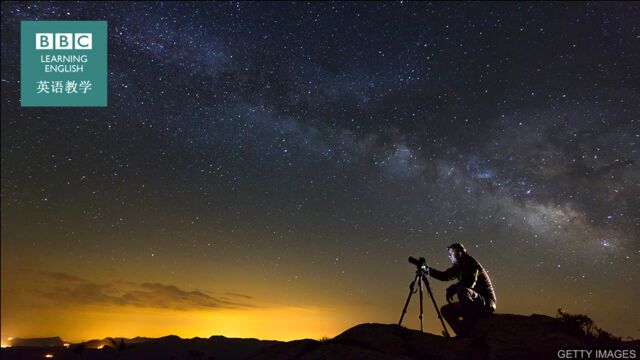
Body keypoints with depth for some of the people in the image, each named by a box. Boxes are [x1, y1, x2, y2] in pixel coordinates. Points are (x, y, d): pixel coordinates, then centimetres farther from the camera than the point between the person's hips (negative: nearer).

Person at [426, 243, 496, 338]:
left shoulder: (472, 264, -15)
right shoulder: (459, 266, 10)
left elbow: (469, 283, -30)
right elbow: (444, 276, 17)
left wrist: (452, 289, -20)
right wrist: (428, 270, 6)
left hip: (486, 303, -9)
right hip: (474, 305, 9)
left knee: (462, 290, -35)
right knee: (445, 310, 8)